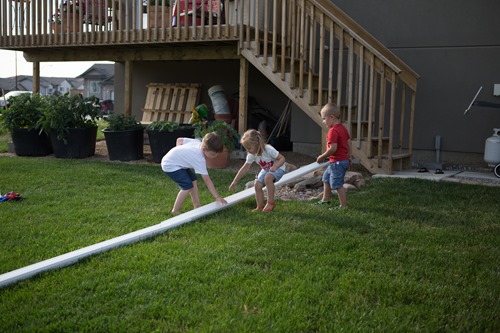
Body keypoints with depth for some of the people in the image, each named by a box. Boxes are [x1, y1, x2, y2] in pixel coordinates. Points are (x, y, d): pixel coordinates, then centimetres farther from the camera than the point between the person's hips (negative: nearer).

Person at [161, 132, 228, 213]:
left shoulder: (197, 142, -8)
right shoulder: (200, 159, -28)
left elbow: (179, 140, 5)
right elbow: (207, 180, -27)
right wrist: (217, 197, -24)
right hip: (170, 165, -10)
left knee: (194, 180, 7)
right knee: (188, 187, -16)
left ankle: (197, 206, 13)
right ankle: (175, 211, -4)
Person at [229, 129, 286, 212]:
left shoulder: (268, 150, -31)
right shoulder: (251, 155, -13)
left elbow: (282, 158, -24)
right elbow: (244, 169, -5)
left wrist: (275, 166, -43)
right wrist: (235, 182, -4)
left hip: (278, 168, -6)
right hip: (266, 170, 6)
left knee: (268, 177, -36)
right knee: (257, 185, -15)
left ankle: (271, 203, -24)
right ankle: (260, 207, -1)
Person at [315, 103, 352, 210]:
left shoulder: (333, 131, -22)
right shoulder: (343, 128, 8)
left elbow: (333, 148, -27)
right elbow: (349, 143, 14)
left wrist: (322, 157, -15)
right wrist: (349, 157, 22)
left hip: (337, 162, -11)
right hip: (344, 160, 11)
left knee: (337, 184, -2)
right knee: (326, 177, 23)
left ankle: (344, 205, 4)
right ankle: (325, 199, 33)